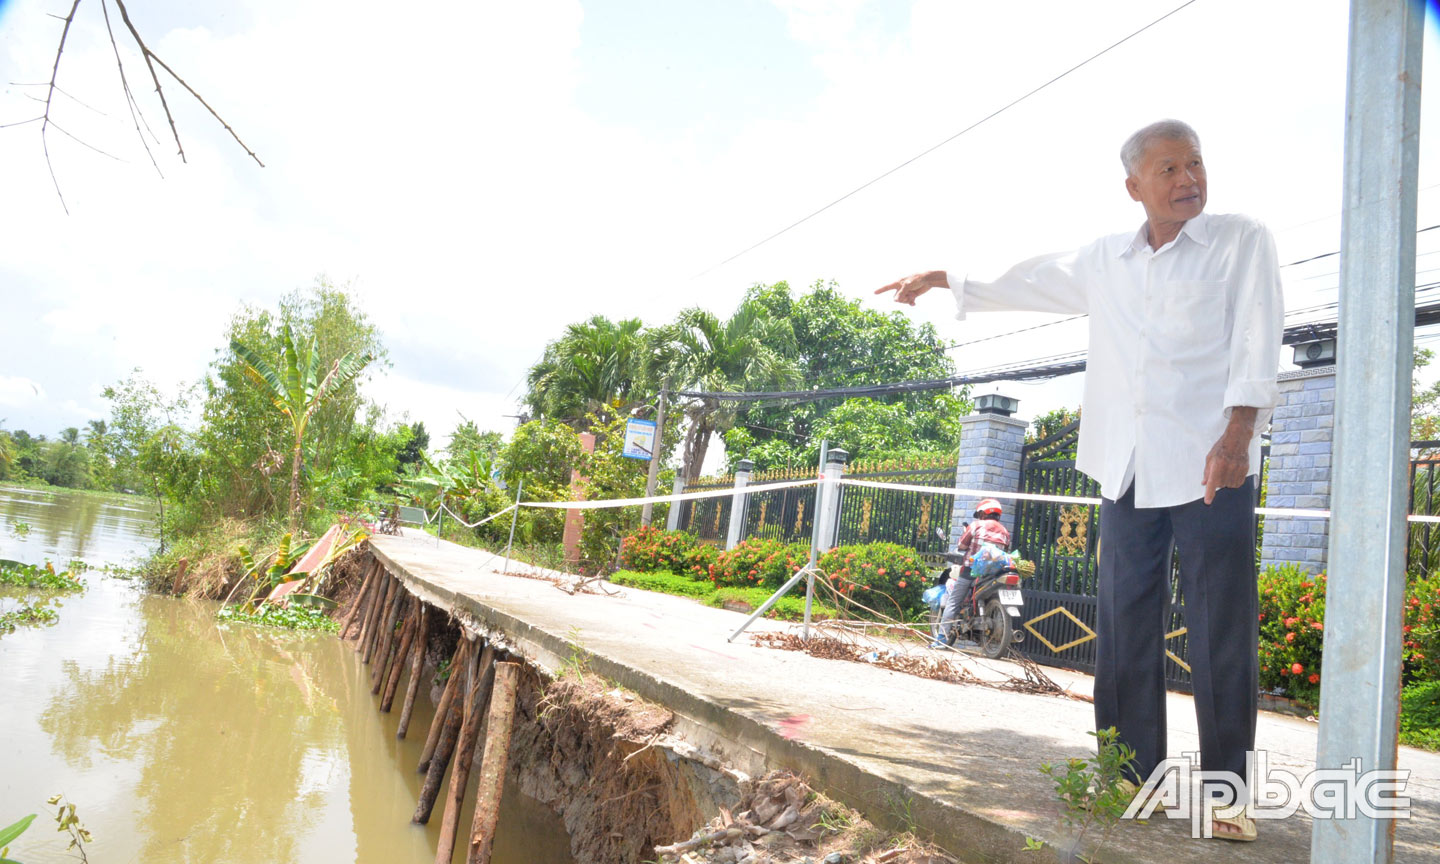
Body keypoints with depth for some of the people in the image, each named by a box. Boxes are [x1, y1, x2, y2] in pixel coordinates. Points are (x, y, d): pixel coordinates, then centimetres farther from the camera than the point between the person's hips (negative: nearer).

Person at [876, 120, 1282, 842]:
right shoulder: (1104, 260, 16)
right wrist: (943, 279, 32)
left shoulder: (1243, 241, 4)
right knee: (1124, 625, 5)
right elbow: (1028, 281, 28)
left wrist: (1238, 430, -17)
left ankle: (1226, 788, 8)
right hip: (1127, 468, 4)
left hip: (1210, 464, -4)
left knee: (1222, 630, -3)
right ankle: (1131, 772, 14)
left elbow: (1257, 338, -5)